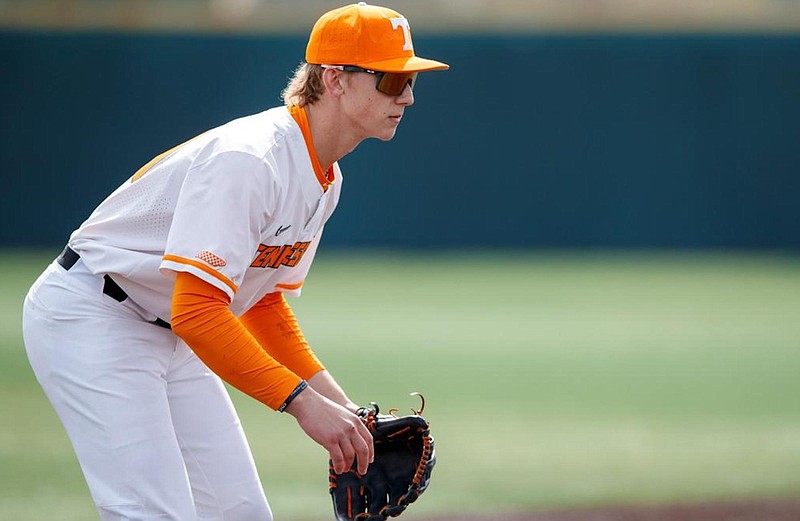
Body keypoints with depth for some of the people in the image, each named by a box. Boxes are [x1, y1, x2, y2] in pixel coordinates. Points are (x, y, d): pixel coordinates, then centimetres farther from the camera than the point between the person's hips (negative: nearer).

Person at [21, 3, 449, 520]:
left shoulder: (326, 180, 3)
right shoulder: (247, 160, -28)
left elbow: (264, 302, 14)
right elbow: (197, 312, -35)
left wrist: (335, 398, 1)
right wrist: (302, 400, -37)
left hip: (171, 335, 10)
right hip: (89, 318, -10)